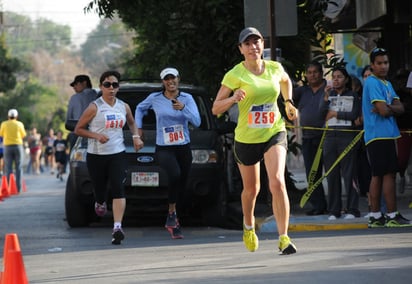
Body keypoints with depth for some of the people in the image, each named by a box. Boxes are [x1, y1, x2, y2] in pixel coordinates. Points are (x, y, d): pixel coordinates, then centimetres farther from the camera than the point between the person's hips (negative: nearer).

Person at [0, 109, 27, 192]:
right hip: (18, 146, 0)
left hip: (7, 146, 0)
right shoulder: (19, 124, -2)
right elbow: (23, 135, 8)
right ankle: (18, 187, -1)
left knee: (8, 168, 2)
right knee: (19, 167, 4)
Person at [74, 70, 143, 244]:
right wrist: (96, 136, -16)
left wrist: (136, 136, 9)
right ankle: (100, 204, 45)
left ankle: (117, 227, -25)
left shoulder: (124, 107, 8)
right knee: (100, 189, 6)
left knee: (118, 189, -16)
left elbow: (131, 122, 29)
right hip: (96, 155, -2)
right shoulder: (94, 108, -4)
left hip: (117, 154, 2)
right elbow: (78, 129, -1)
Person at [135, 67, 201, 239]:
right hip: (164, 148, -3)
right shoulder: (155, 98, 1)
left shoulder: (187, 98, 1)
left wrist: (183, 108, -23)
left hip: (184, 148, 3)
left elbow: (197, 122, -10)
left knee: (181, 186, 8)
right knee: (175, 174, -31)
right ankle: (172, 214, -19)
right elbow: (140, 109, 21)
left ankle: (172, 223, 28)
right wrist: (138, 127, 13)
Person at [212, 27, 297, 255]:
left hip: (274, 134, 1)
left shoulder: (275, 69, 0)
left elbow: (286, 81, 27)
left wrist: (288, 102, 19)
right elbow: (215, 109, -11)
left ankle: (283, 238, -18)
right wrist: (233, 99, -28)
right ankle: (249, 226, 47)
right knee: (251, 189, 16)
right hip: (246, 139, -1)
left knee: (277, 183, -20)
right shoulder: (235, 75, -11)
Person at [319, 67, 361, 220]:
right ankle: (334, 210, 4)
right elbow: (322, 114, 4)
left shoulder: (353, 96, 7)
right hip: (330, 136, 3)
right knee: (332, 174, 1)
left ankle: (352, 210, -4)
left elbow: (354, 115, -5)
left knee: (348, 174, -6)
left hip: (347, 136, -3)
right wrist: (326, 97, -6)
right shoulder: (329, 94, 16)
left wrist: (335, 114, -2)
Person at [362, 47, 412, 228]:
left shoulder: (387, 84, 19)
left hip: (387, 135, 9)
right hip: (378, 135, -9)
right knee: (389, 174, -10)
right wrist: (393, 109, 2)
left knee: (378, 176, 9)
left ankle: (375, 216, 11)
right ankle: (392, 215, -10)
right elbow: (383, 110, -18)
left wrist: (388, 108, -11)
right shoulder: (372, 83, -10)